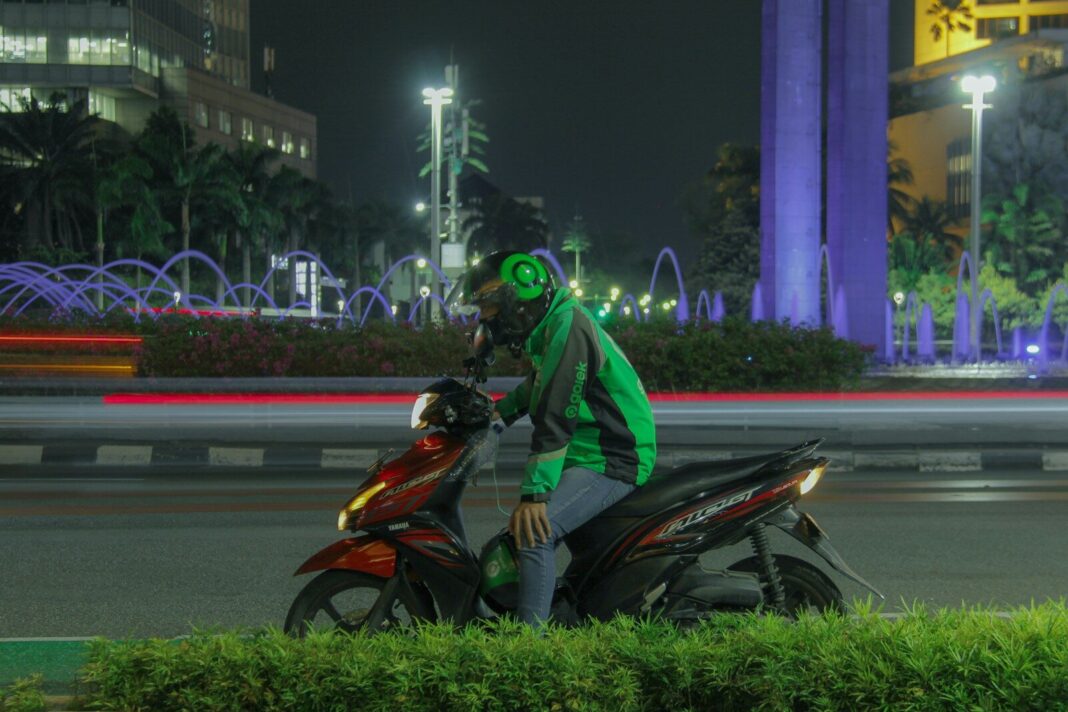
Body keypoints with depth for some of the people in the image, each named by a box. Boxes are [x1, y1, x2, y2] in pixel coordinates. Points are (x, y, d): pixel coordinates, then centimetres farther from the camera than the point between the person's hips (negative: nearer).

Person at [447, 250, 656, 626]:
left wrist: (534, 493, -29)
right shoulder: (553, 325, 14)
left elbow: (555, 418, -25)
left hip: (611, 463, -11)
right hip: (589, 455, 11)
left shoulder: (567, 327, -18)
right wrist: (497, 412, 17)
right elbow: (536, 389, 33)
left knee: (532, 532, -28)